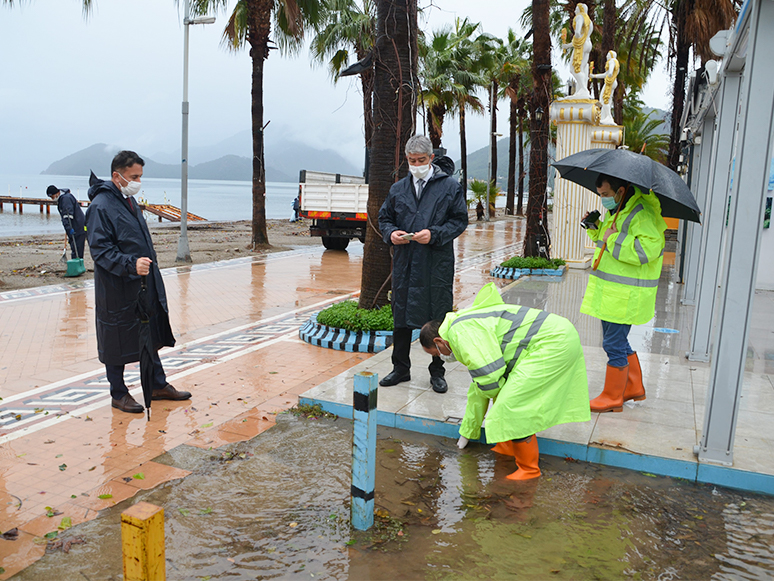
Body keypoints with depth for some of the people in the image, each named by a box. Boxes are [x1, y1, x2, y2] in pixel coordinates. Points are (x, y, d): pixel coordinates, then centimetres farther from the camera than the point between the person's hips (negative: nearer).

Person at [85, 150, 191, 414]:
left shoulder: (129, 201, 14)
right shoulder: (101, 206, -15)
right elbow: (100, 249, -21)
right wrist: (131, 263, -33)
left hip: (145, 285, 9)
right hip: (117, 289, -9)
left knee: (150, 335, 16)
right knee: (118, 342, 4)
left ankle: (158, 385, 28)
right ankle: (118, 394, 19)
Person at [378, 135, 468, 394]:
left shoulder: (450, 186, 2)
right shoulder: (398, 189, 12)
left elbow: (460, 220, -1)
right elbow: (384, 218, 19)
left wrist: (434, 234, -15)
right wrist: (391, 233, -4)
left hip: (438, 265, -3)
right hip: (404, 263, 3)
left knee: (439, 319, 4)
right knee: (401, 317, 9)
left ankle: (437, 372, 19)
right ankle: (400, 368, 24)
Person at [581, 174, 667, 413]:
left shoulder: (642, 214, -18)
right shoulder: (616, 211, 14)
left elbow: (648, 250, -30)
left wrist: (614, 239, -24)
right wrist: (596, 227, 9)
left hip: (625, 296, -10)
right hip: (610, 292, 10)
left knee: (614, 344, -2)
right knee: (619, 341, 19)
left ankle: (612, 398, 12)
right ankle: (634, 388, 34)